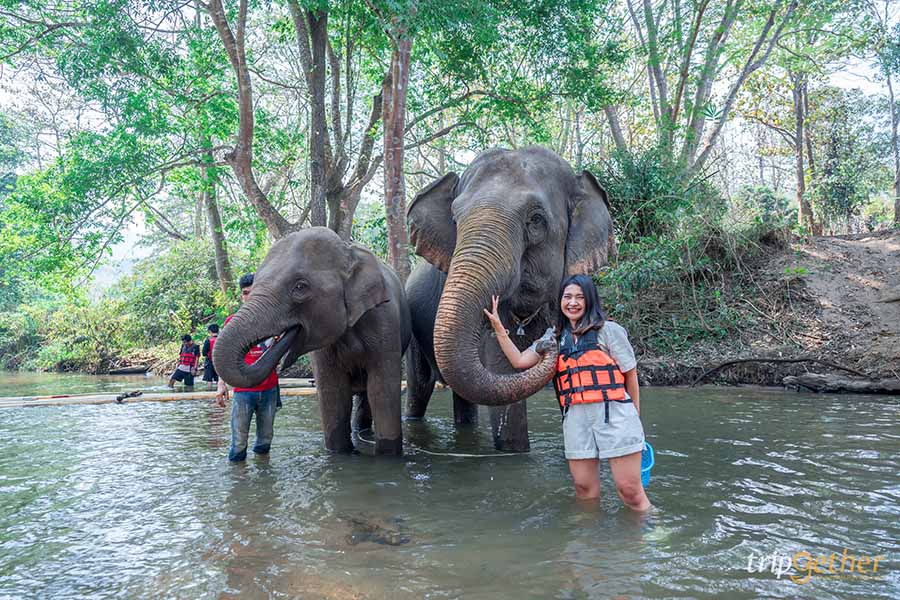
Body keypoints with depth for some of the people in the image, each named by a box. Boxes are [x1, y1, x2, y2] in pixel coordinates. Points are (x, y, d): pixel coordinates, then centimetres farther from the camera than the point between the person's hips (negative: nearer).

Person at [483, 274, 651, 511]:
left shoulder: (608, 331, 2)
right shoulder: (554, 337, 15)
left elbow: (630, 374, 5)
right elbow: (520, 361, 8)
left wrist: (635, 417, 8)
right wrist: (499, 328, 2)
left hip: (614, 414, -4)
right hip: (576, 418, 4)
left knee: (630, 489, -2)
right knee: (584, 488, 6)